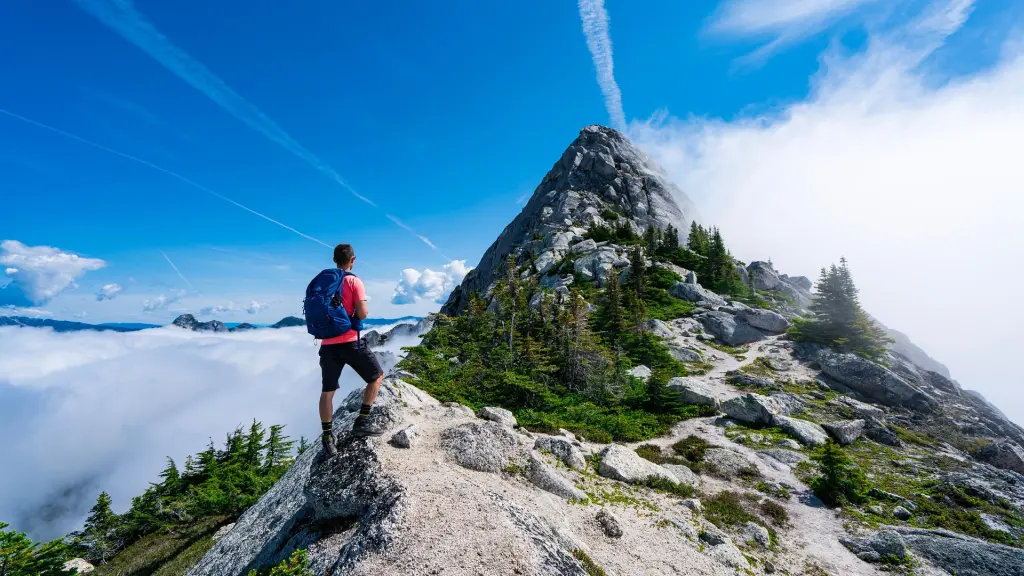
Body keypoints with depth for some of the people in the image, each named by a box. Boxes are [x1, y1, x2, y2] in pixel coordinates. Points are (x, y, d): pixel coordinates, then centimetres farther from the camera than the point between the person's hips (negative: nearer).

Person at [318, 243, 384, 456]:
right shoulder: (354, 281, -8)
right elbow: (362, 314, -16)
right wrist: (363, 312, 6)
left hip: (327, 343, 6)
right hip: (349, 342, -6)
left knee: (327, 391, 13)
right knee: (377, 376, 12)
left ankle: (328, 438, 19)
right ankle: (362, 422, 8)